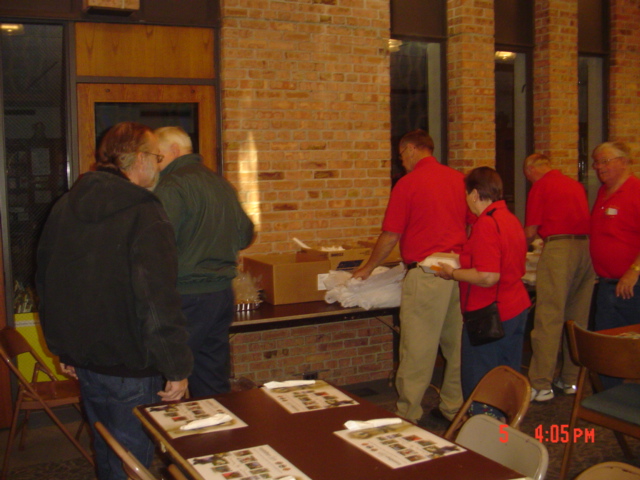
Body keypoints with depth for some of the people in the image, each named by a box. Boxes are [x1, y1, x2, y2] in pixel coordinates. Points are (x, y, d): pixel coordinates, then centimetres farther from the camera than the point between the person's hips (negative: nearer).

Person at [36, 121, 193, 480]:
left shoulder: (65, 208, 6)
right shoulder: (144, 214, -18)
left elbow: (46, 284, 15)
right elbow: (159, 300, -24)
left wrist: (64, 349, 24)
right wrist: (177, 369, -17)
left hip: (83, 358, 8)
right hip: (128, 368, -7)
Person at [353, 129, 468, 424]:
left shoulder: (408, 183, -7)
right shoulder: (459, 179, 9)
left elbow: (391, 236, -5)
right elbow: (470, 226, 17)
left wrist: (368, 268, 10)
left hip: (425, 273, -6)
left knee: (417, 349, 0)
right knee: (456, 343, 14)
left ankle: (408, 414, 7)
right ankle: (454, 406, 24)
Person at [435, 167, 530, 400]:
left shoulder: (486, 224, -19)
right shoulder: (512, 219, 10)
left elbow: (488, 277, -26)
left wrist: (453, 273, -11)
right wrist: (463, 262, 22)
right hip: (517, 309, 10)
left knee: (479, 387, 2)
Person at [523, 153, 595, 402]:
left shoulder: (541, 187, 0)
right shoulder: (576, 185, 18)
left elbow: (530, 232, 0)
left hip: (559, 248, -7)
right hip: (587, 247, 7)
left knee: (549, 318, -5)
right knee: (577, 319, 13)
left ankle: (541, 385, -5)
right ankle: (571, 379, 20)